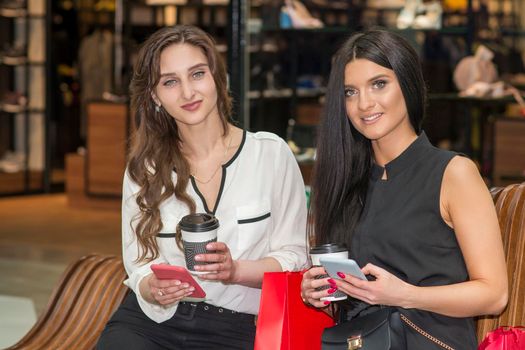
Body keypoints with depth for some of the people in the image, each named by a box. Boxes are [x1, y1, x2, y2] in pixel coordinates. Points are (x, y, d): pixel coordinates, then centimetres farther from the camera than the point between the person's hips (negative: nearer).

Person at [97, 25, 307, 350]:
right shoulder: (145, 167, 7)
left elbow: (292, 257, 2)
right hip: (148, 321, 2)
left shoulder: (270, 152, 1)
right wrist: (153, 289, -15)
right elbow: (139, 262, 8)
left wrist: (234, 271, -17)